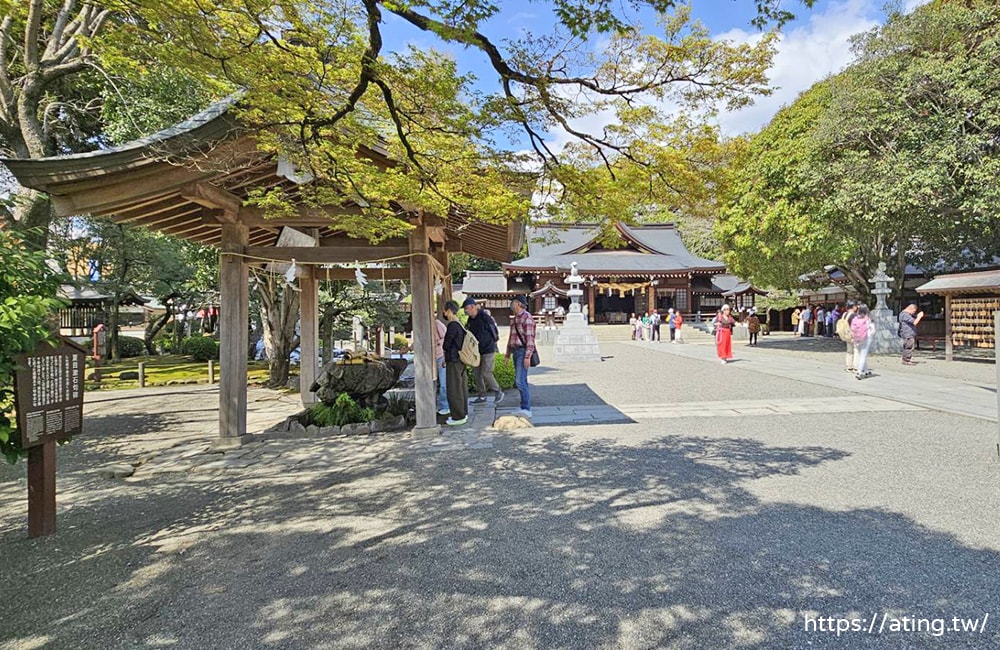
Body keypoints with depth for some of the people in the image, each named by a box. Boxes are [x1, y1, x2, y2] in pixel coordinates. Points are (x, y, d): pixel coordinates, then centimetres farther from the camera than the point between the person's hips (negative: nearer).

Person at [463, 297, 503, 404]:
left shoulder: (485, 317, -16)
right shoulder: (470, 320, 7)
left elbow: (495, 331, -12)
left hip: (488, 350, -8)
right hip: (478, 351, 8)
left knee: (486, 373, -8)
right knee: (476, 373, 7)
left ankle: (498, 392, 11)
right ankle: (481, 397, 17)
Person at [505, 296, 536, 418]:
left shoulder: (527, 318, -12)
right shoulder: (515, 318, 18)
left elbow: (530, 338, -18)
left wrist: (527, 357, -23)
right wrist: (508, 353, 21)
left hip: (523, 352, -10)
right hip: (516, 351, 10)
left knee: (520, 381, -16)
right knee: (521, 381, 10)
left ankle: (526, 409, -15)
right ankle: (525, 408, 15)